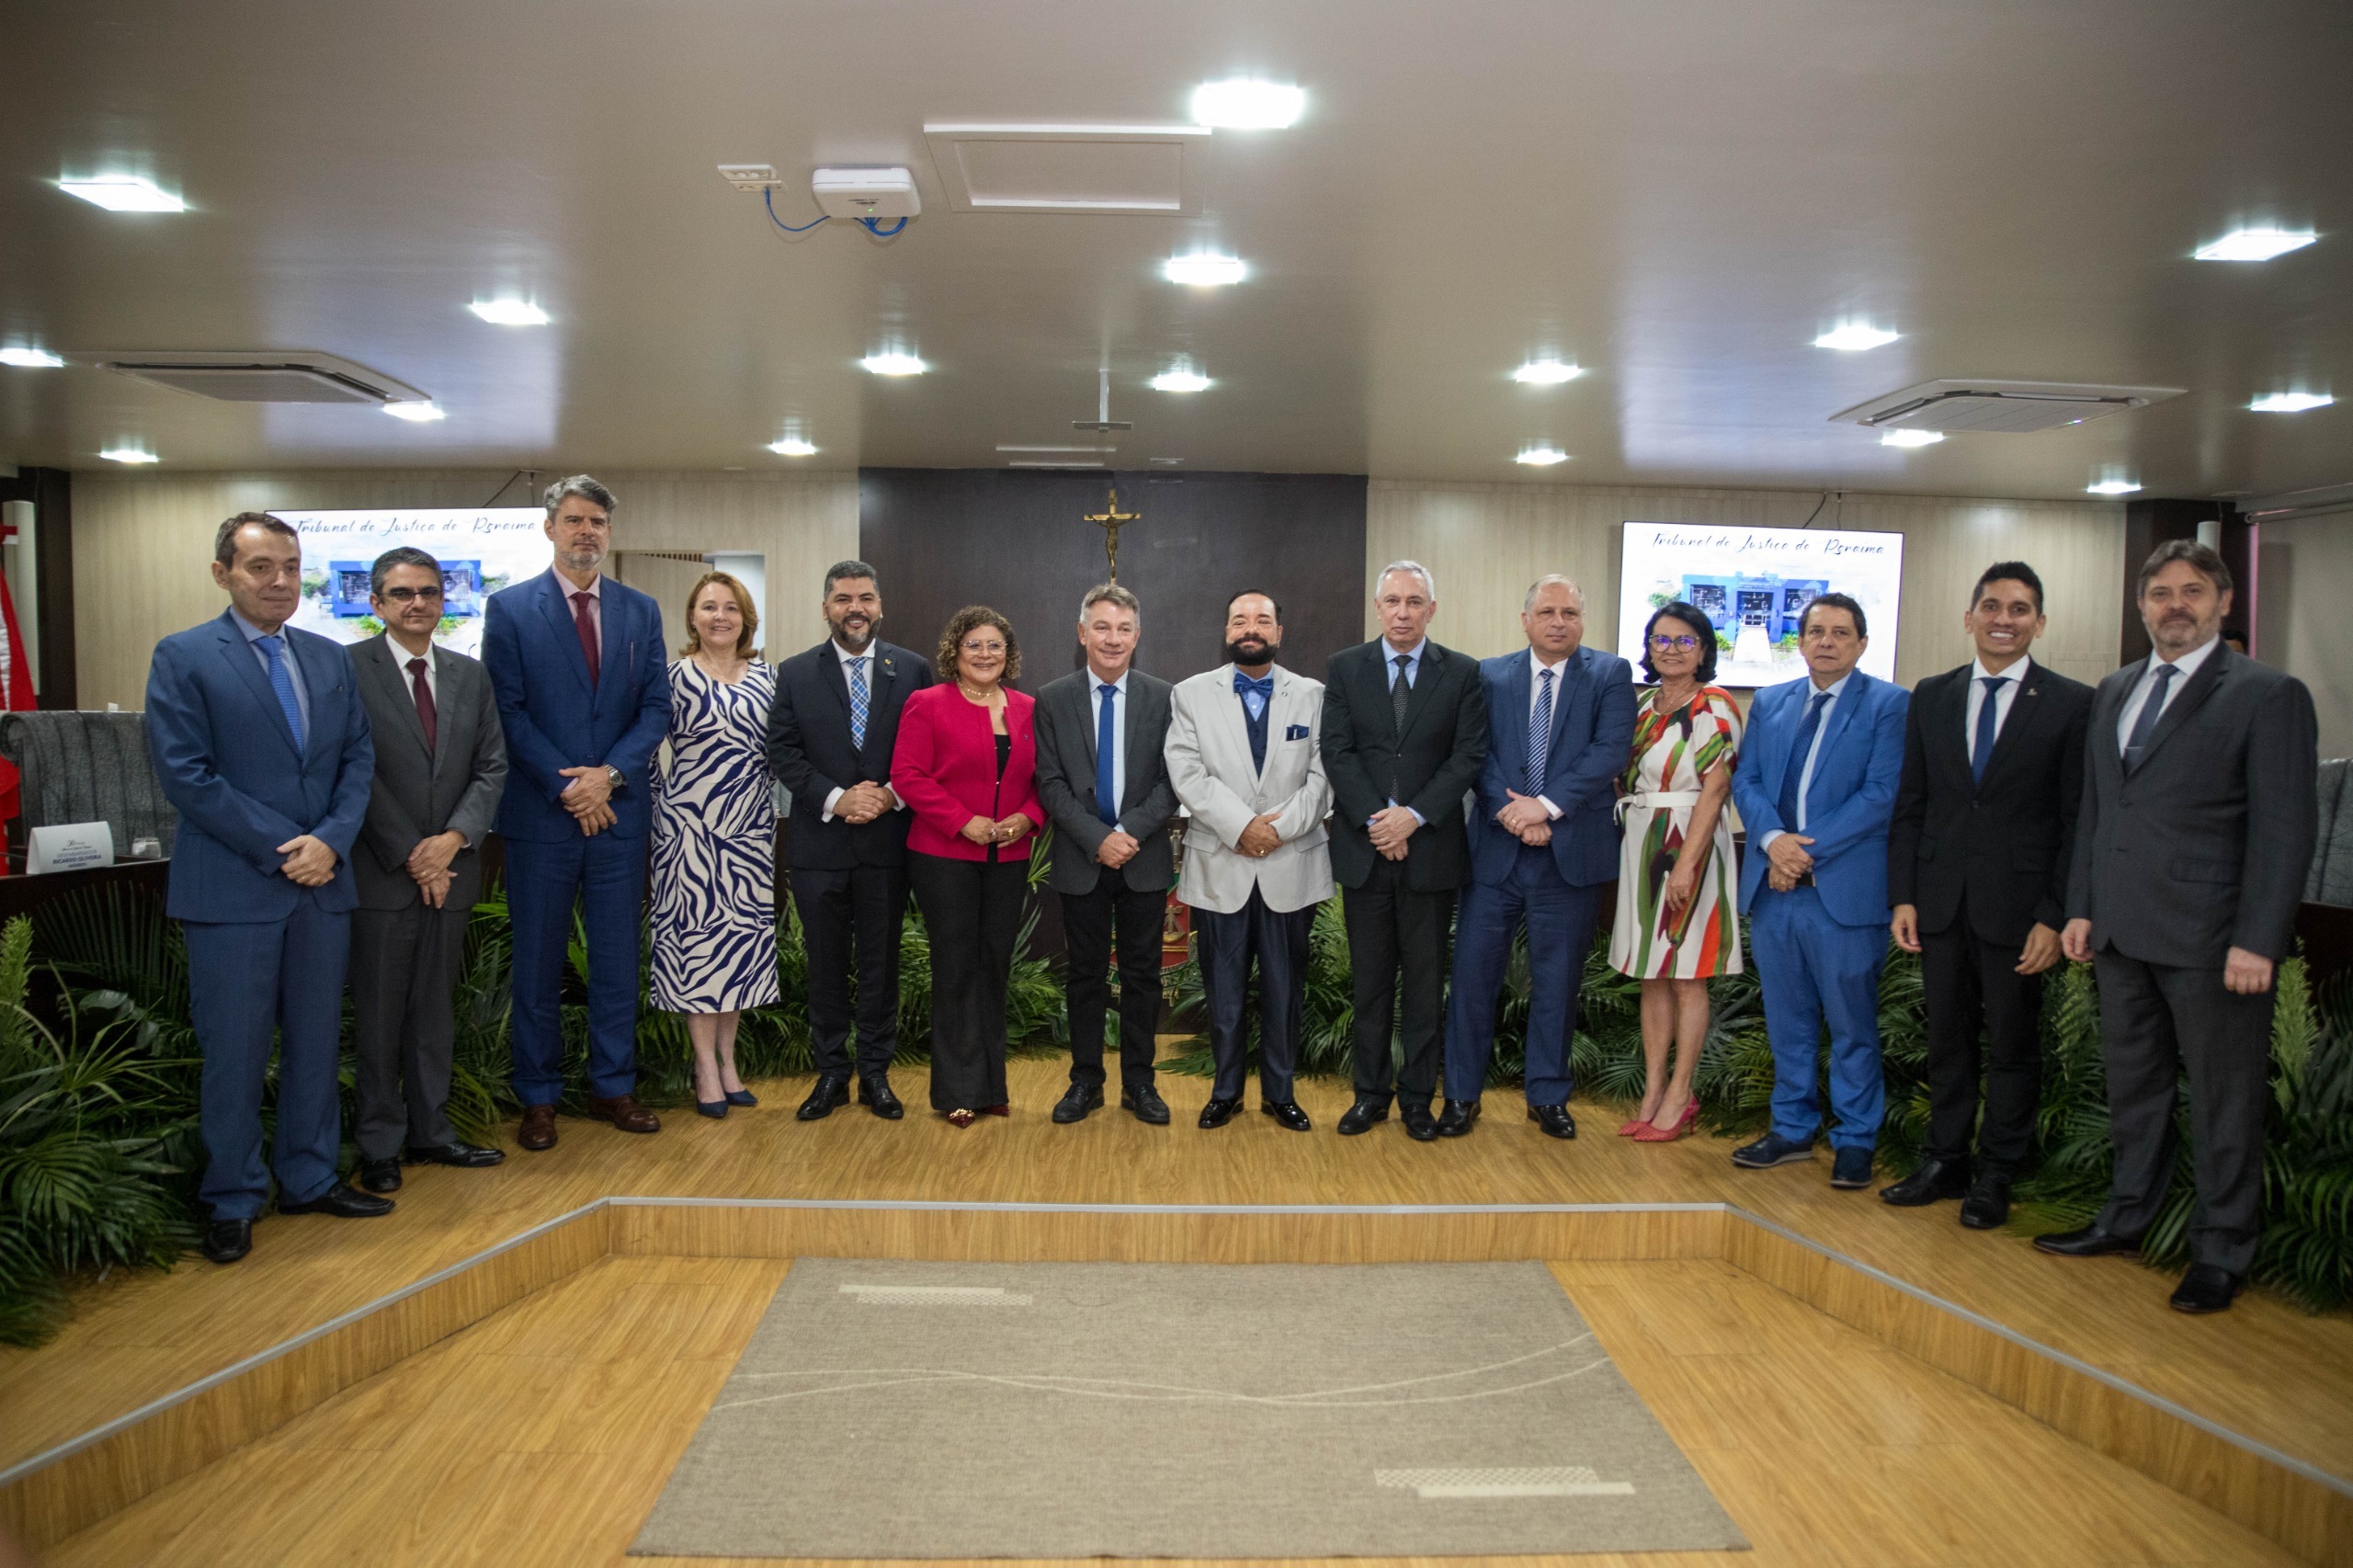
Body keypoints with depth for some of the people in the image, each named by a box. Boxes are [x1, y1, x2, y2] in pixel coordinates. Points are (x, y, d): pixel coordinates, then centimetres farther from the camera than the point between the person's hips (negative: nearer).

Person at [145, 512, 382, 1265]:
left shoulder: (330, 658, 12)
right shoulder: (183, 657, -4)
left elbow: (358, 757, 7)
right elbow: (185, 774, -11)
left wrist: (331, 840, -9)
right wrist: (282, 848, -14)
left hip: (323, 882, 5)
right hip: (232, 885, -5)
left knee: (316, 1041, 13)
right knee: (234, 1052, 4)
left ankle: (309, 1178, 26)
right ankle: (232, 1201, 19)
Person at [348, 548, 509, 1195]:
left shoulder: (470, 675, 10)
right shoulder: (349, 669, -6)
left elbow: (491, 768, 7)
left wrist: (453, 839, -8)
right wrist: (411, 858, -12)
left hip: (450, 870, 5)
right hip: (382, 873, -4)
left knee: (435, 1009, 13)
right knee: (379, 1015, 5)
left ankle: (431, 1131, 23)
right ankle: (380, 1146, 16)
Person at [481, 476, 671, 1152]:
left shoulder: (641, 610, 8)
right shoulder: (509, 608, 0)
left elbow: (656, 707, 3)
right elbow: (508, 712, -5)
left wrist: (609, 775, -11)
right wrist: (566, 787, -12)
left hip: (619, 810, 2)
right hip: (540, 813, -2)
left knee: (617, 957, 9)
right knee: (538, 963, 7)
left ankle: (613, 1087, 21)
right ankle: (538, 1098, 17)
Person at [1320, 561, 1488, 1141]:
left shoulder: (1462, 673, 3)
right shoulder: (1345, 668, 4)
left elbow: (1469, 756, -4)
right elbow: (1337, 752, -2)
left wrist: (1413, 816, -14)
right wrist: (1377, 820, -13)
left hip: (1431, 848, 0)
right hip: (1363, 848, 1)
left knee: (1425, 981, 7)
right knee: (1370, 979, 9)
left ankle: (1418, 1097, 18)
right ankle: (1371, 1091, 20)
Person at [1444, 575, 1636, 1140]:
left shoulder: (1610, 675, 2)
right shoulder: (1489, 675, 7)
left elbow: (1610, 751, -10)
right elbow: (1479, 755, -1)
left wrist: (1547, 806, -19)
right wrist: (1512, 813, -15)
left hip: (1570, 855, -1)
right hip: (1495, 852, 1)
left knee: (1557, 980, 10)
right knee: (1473, 972, 3)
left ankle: (1548, 1096, 25)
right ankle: (1462, 1093, 17)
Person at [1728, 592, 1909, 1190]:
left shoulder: (1888, 704, -1)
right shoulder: (1769, 703, 13)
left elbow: (1880, 793, -10)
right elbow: (1745, 780, 7)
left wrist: (1810, 848, -15)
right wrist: (1773, 839, -11)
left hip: (1845, 888, -4)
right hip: (1773, 886, 5)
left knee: (1852, 1023, 5)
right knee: (1787, 1019, 13)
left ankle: (1855, 1139, 17)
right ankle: (1792, 1129, 25)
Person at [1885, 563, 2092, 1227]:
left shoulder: (2072, 703, -3)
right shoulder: (1931, 697, 7)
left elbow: (2077, 820, -5)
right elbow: (1910, 804, 8)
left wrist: (2055, 916, -10)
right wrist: (1903, 896, 1)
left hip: (2018, 906, -3)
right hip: (1941, 899, 3)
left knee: (2012, 1044, 8)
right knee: (1947, 1039, 12)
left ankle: (1996, 1177, 21)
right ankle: (1945, 1162, 25)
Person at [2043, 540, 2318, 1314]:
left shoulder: (2268, 695, -6)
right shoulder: (2114, 692, 13)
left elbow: (2285, 829, -11)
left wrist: (2257, 942, -15)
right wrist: (2081, 906, 11)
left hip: (2211, 938, -6)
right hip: (2122, 931, 6)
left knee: (2224, 1102, 7)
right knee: (2133, 1085, 17)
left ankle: (2222, 1251, 21)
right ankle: (2128, 1218, 32)